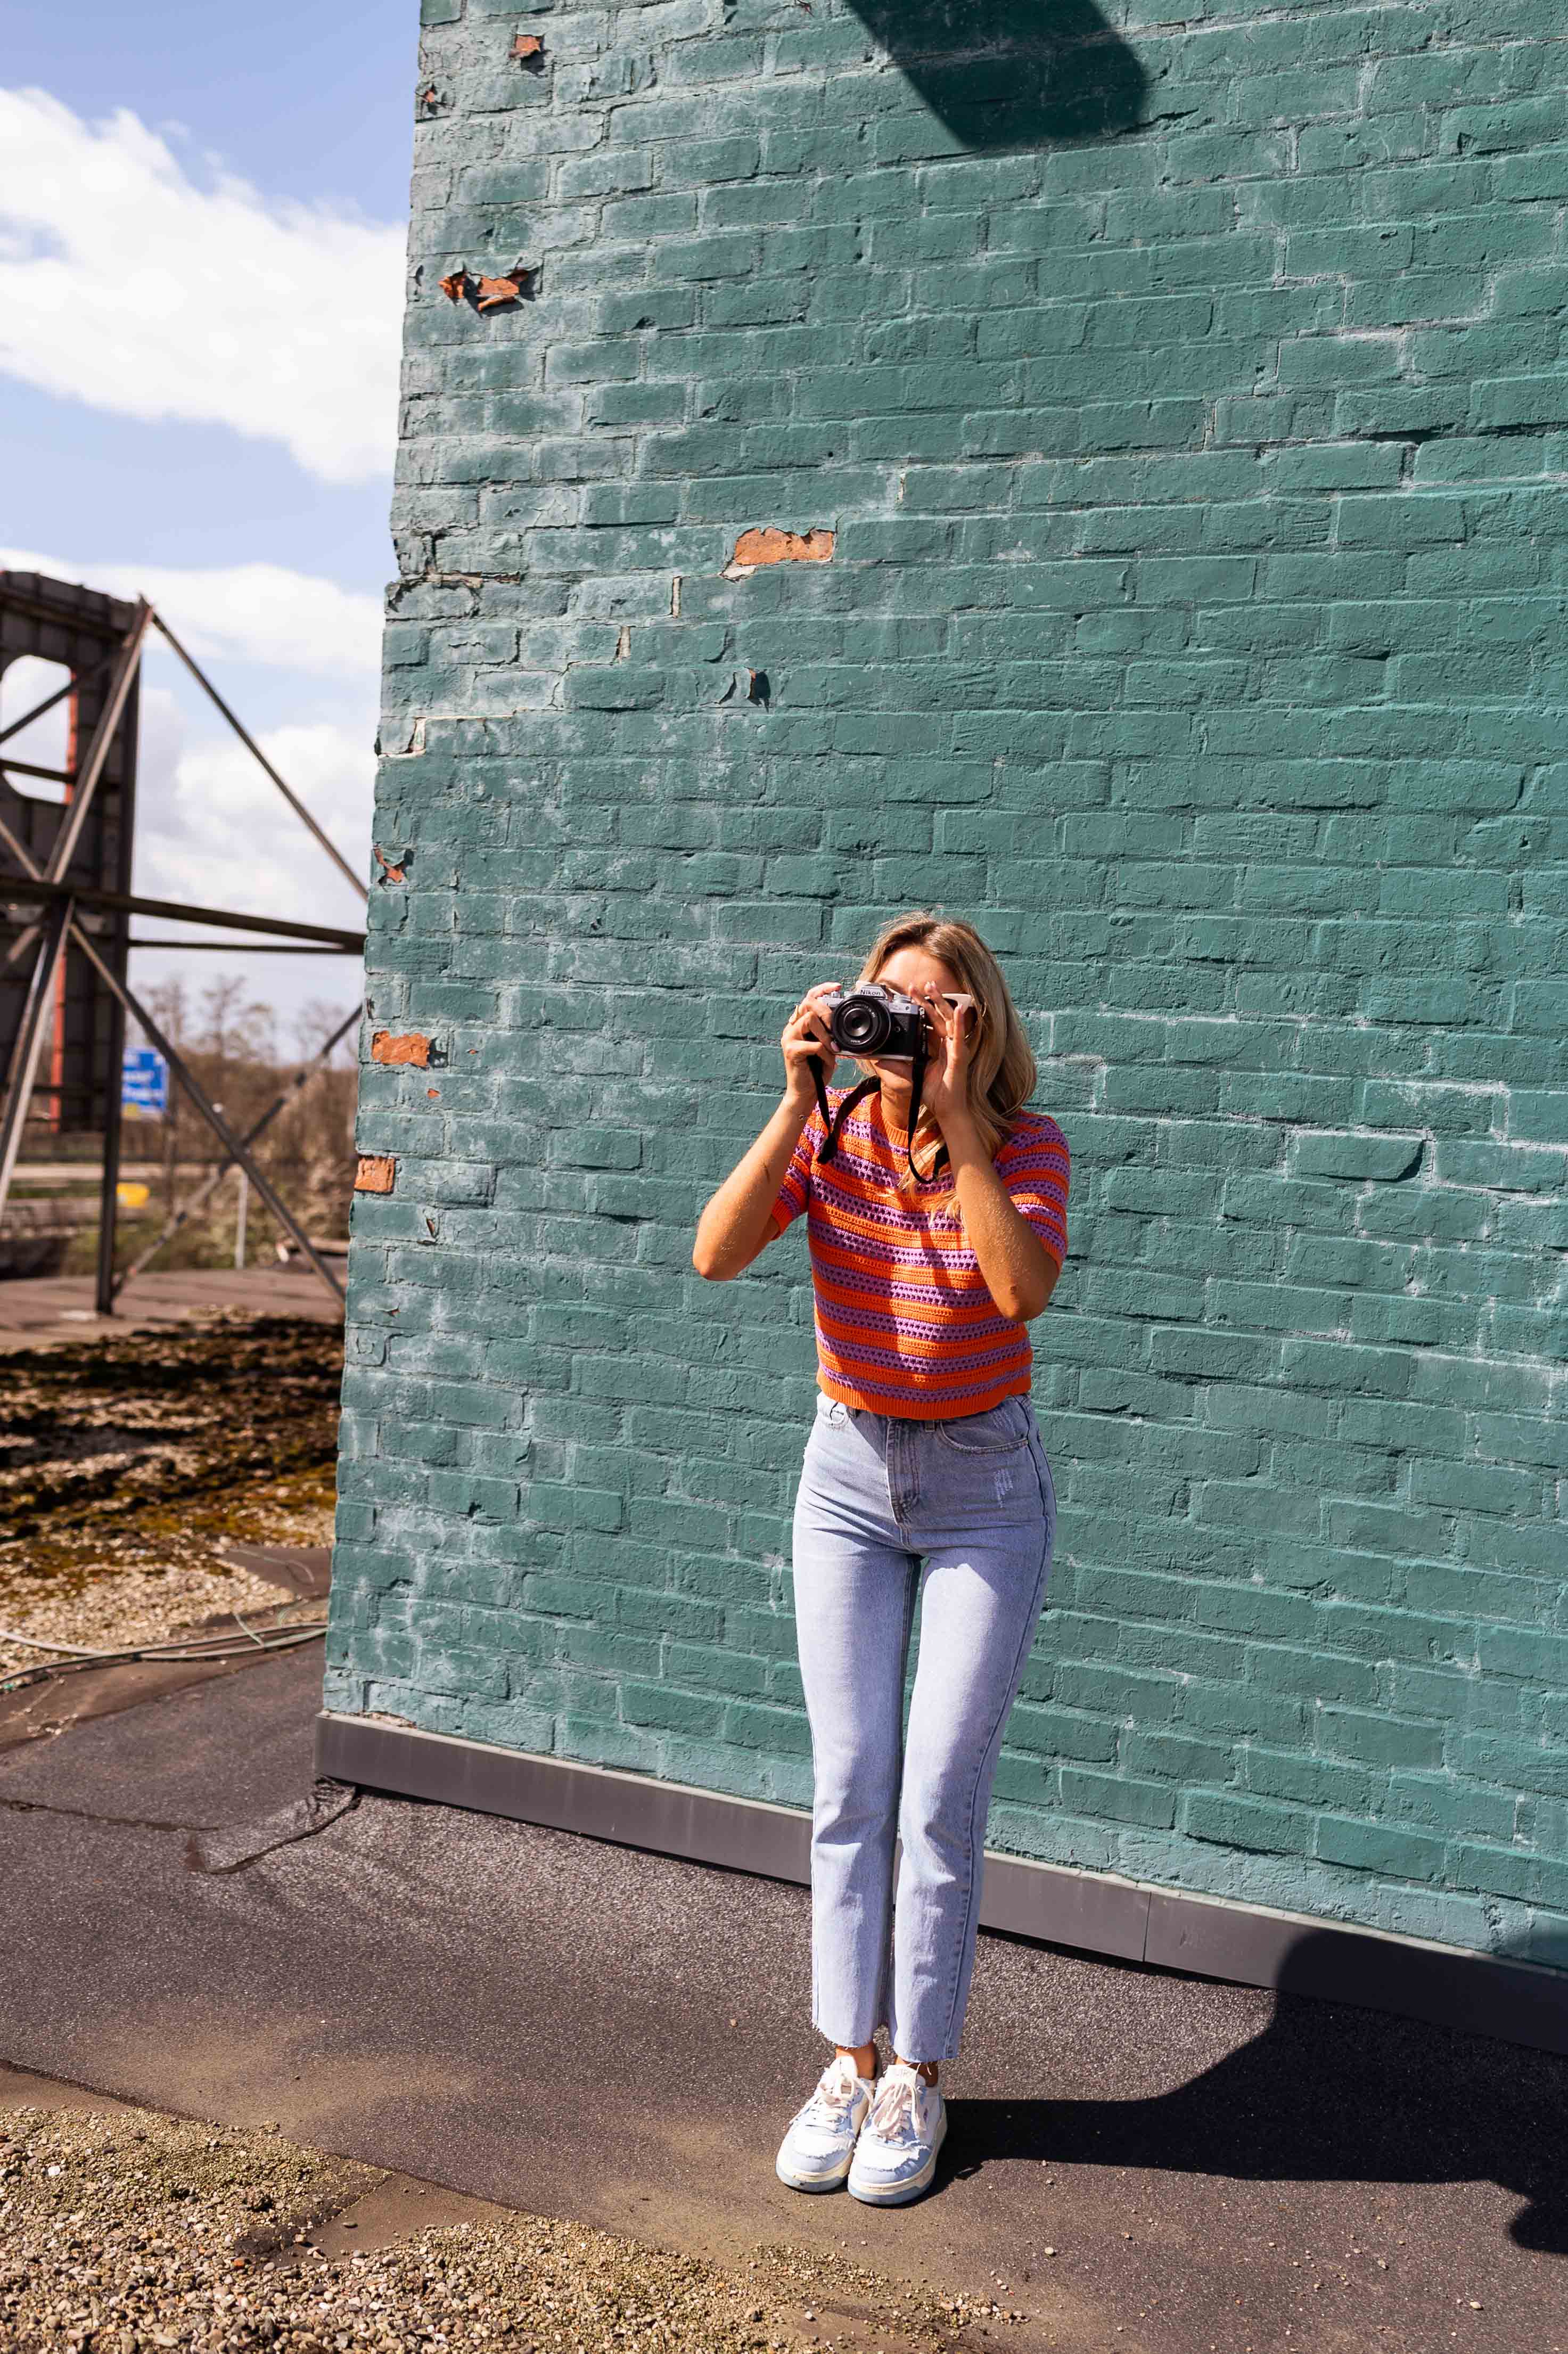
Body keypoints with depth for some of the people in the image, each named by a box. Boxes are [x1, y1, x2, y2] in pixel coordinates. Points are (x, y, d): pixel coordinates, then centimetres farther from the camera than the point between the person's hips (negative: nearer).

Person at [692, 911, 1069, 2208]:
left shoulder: (1027, 1144, -13)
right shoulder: (829, 1130, -7)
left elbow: (1023, 1290, -32)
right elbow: (716, 1254, -21)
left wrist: (958, 1121, -32)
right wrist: (796, 1105, -26)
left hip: (983, 1486, -2)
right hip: (849, 1473, 3)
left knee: (942, 1796, 2)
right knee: (848, 1786, 7)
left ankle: (916, 2079, 19)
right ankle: (849, 2062, 23)